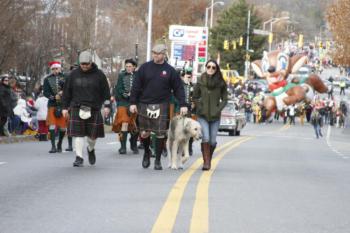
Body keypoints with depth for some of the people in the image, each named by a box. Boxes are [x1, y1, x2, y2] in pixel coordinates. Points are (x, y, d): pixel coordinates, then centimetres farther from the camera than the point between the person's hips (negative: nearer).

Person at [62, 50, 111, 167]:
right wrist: (65, 107, 7)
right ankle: (79, 158, -3)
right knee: (78, 134, -7)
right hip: (77, 108, 0)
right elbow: (67, 92, 12)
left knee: (93, 134, 6)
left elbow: (105, 92, 6)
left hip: (93, 109, 0)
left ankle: (91, 150, 37)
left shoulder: (99, 75, 4)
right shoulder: (73, 74, 7)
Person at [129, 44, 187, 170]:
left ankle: (158, 160, 9)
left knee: (160, 134, -1)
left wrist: (182, 105, -4)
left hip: (161, 106, -1)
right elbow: (136, 86, 3)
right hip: (144, 105, 1)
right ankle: (147, 153, 30)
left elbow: (178, 88, 4)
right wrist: (133, 102, -3)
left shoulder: (170, 70, 3)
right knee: (144, 133, 2)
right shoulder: (145, 68, 4)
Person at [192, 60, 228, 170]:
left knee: (212, 141, 1)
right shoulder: (200, 82, 0)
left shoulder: (221, 83, 0)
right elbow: (195, 97, 10)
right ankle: (206, 162, -7)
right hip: (202, 115, -1)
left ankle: (209, 159, 26)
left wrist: (218, 109, -4)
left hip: (215, 116, 1)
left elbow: (224, 99, 7)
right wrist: (199, 108, -1)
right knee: (205, 138, -15)